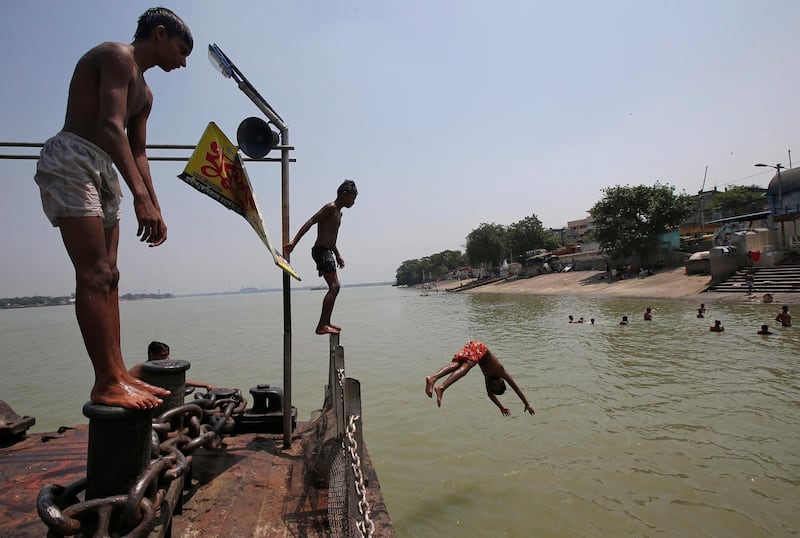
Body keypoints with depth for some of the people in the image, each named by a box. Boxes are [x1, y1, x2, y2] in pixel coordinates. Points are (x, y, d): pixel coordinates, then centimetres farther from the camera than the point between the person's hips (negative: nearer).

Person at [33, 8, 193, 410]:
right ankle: (106, 384, -15)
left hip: (103, 172, 10)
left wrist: (155, 209, 12)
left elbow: (138, 153, 21)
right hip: (70, 161, -10)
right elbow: (109, 127, -21)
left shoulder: (144, 94, 23)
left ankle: (117, 373, 5)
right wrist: (140, 196, -31)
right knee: (95, 275, -16)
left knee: (108, 276, 2)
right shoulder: (118, 56, -6)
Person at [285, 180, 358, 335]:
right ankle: (322, 325, -19)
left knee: (334, 287, 14)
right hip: (321, 251, -10)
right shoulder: (330, 207, -8)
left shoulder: (338, 213, 21)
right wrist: (294, 242, -25)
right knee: (334, 287, -17)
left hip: (327, 252, 10)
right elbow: (310, 222, -17)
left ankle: (326, 322, 23)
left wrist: (338, 255, 27)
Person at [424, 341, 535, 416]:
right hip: (478, 348, -6)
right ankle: (442, 388, -45)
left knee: (455, 365, -16)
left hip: (469, 346, 6)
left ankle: (433, 378, -40)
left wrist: (501, 407, 51)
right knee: (463, 368, -24)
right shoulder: (501, 372, 21)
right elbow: (516, 389, 24)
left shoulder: (489, 377, 34)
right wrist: (527, 404, 33)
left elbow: (490, 393, 42)